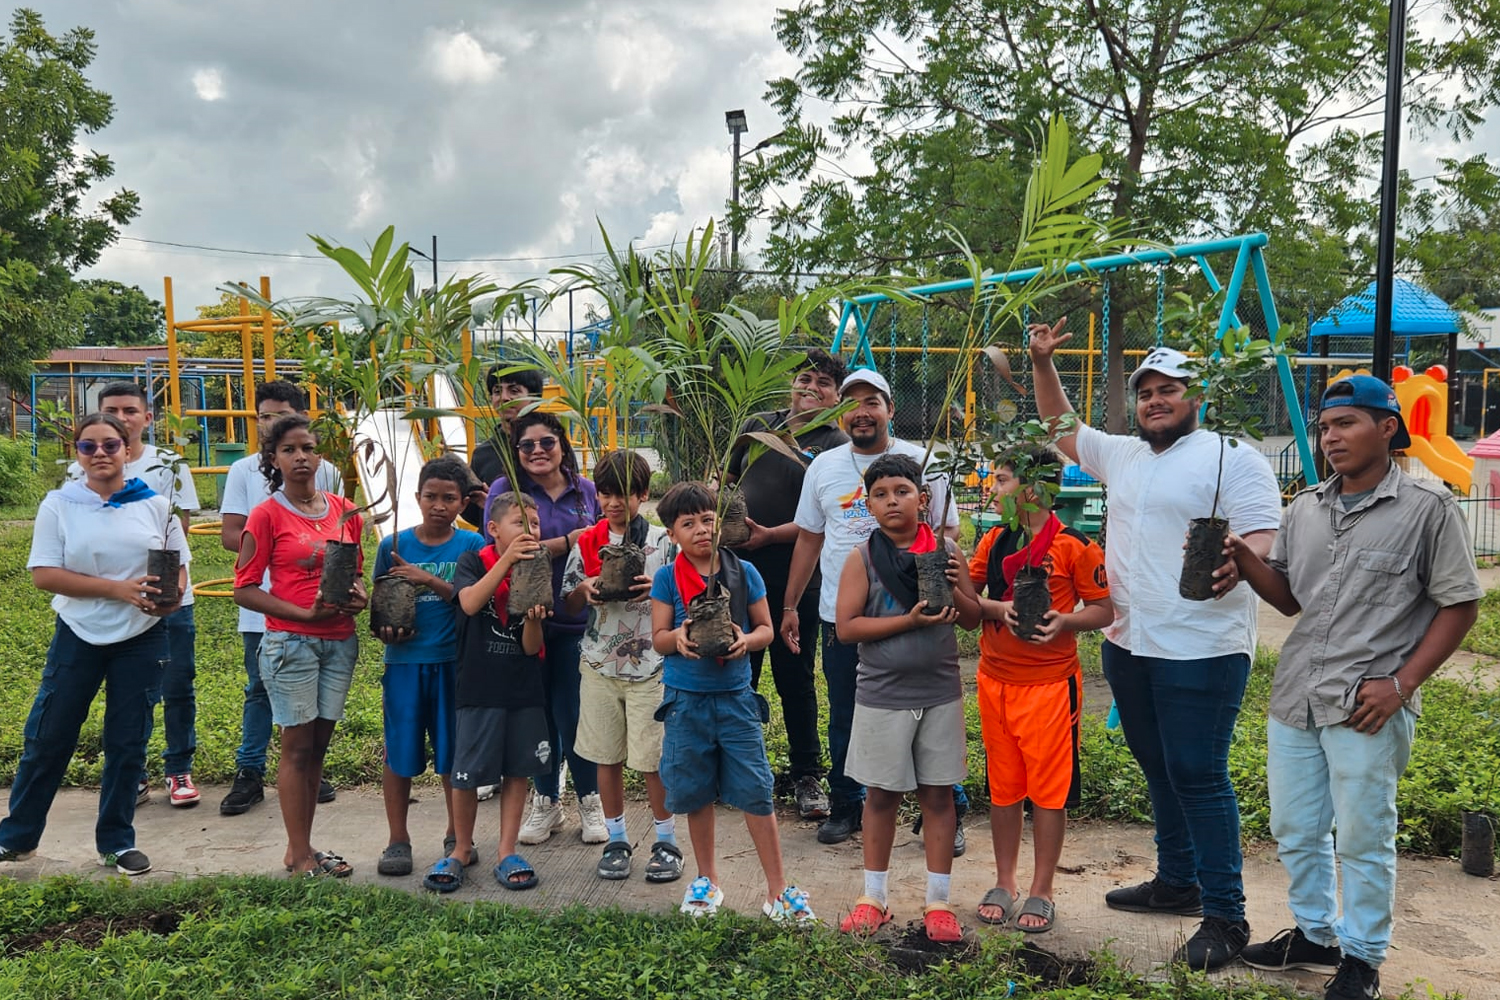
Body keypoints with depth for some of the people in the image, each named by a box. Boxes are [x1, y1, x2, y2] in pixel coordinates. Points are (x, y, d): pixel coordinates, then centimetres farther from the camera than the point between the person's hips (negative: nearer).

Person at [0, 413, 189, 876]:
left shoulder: (155, 505, 1)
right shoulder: (59, 504, -3)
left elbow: (179, 567, 6)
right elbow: (44, 574, -10)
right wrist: (118, 588, -20)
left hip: (142, 639, 1)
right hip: (78, 637, -1)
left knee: (127, 744, 8)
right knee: (48, 739, 6)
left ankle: (116, 842, 22)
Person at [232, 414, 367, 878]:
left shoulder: (344, 510, 8)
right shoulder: (267, 515, -5)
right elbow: (244, 589, -7)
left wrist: (359, 596, -3)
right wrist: (306, 613, -17)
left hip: (339, 642, 5)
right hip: (290, 642, -5)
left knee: (318, 743, 9)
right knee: (297, 744, 0)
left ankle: (300, 847, 20)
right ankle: (300, 856, 9)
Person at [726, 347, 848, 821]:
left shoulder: (836, 445, -3)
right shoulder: (757, 426, 11)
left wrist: (770, 534, -21)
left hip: (794, 581, -4)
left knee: (796, 683, 5)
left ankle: (807, 776, 18)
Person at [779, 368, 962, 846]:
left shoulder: (922, 462, -1)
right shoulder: (823, 466, 9)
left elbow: (948, 531, 0)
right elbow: (809, 537, 15)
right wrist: (790, 605, 13)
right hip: (839, 614, 3)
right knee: (843, 718, 13)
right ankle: (845, 806, 30)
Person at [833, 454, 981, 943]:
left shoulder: (946, 551, 1)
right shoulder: (862, 558, -5)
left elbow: (974, 618, 7)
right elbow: (846, 627, -11)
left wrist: (955, 591, -14)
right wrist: (909, 620, -18)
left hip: (940, 693, 1)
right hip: (882, 696, -1)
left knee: (938, 794, 9)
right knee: (881, 794, 10)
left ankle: (938, 901, 21)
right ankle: (874, 897, 24)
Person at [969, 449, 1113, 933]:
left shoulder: (1074, 545, -8)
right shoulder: (994, 541, 8)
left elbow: (1104, 610, -5)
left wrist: (1064, 621, -22)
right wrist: (997, 608, -12)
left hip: (1050, 682, -5)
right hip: (994, 679, 5)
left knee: (1048, 788, 4)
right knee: (1002, 786, 12)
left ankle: (1041, 891, 16)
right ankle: (1004, 882, 25)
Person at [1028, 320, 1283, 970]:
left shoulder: (1234, 459, -6)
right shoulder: (1123, 456, 16)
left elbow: (1266, 537, -14)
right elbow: (1061, 428, 28)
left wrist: (1238, 562, -36)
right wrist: (1042, 363, 17)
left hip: (1200, 651, -7)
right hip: (1128, 645, 8)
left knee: (1198, 776, -6)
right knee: (1158, 769, 17)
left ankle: (1225, 916, 4)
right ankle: (1176, 882, 32)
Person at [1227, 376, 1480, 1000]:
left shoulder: (1427, 508, -7)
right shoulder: (1304, 510, 10)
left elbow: (1460, 605, -5)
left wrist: (1401, 683, -13)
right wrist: (1242, 556, -4)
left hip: (1368, 708, -6)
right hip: (1295, 700, 6)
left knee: (1364, 840, 6)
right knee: (1296, 831, 17)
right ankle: (1313, 934, 36)